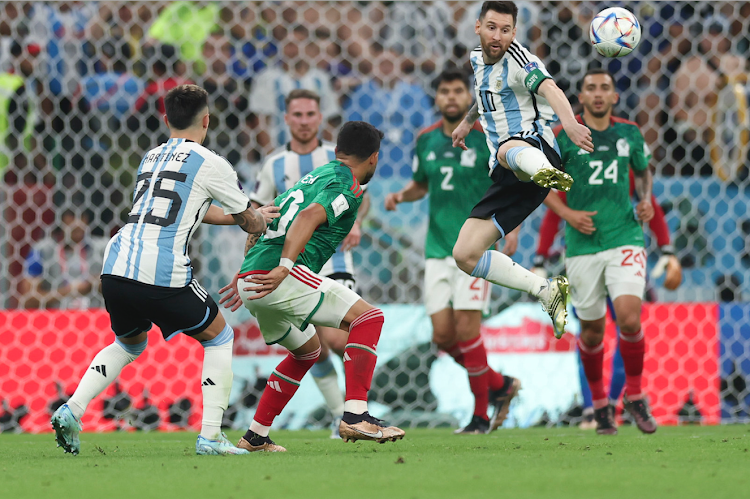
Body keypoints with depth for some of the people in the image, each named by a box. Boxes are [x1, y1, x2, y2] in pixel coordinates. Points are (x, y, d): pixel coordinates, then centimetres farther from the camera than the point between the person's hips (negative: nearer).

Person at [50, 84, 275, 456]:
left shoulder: (151, 158, 24)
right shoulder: (210, 164, 4)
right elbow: (250, 223, 16)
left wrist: (255, 215, 47)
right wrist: (261, 222, 41)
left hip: (115, 268, 6)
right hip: (162, 274, -6)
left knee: (129, 344, 30)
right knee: (219, 337, 16)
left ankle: (72, 409, 10)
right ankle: (210, 436, 7)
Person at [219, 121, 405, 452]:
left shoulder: (315, 176, 27)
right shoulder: (348, 186, -1)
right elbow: (308, 217, -20)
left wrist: (244, 275, 37)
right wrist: (284, 268, -28)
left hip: (251, 280, 9)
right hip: (280, 277, -9)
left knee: (307, 350, 28)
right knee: (367, 318, -7)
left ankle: (255, 436, 26)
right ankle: (354, 416, -19)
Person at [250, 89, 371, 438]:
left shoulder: (337, 158, 1)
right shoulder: (275, 164, 3)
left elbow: (362, 196, 12)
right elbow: (255, 210, 11)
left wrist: (356, 222, -8)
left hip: (334, 263, -1)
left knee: (335, 338, -19)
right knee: (315, 351, -2)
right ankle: (340, 416, 12)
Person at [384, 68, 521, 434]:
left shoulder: (487, 138, -5)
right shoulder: (426, 140, 9)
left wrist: (513, 227, -12)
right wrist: (400, 196, 2)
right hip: (437, 249, 5)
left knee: (466, 328, -12)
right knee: (442, 335, -1)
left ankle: (481, 415, 0)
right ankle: (499, 385, 22)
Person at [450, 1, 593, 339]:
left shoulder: (519, 59, -8)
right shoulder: (478, 59, 16)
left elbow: (549, 89, -29)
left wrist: (569, 123, -49)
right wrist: (468, 121, 52)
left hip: (536, 148, -8)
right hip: (506, 176, 8)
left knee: (509, 151, -47)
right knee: (465, 255, -2)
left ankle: (545, 172, -84)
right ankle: (548, 291, 2)